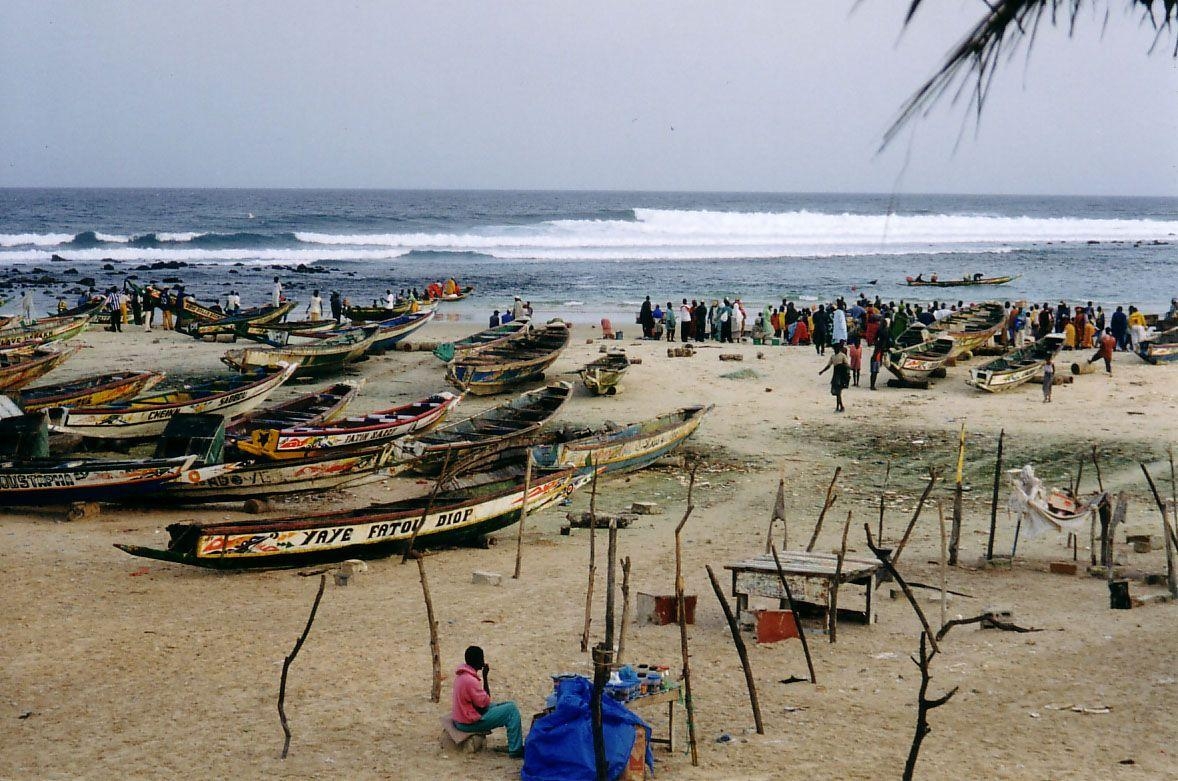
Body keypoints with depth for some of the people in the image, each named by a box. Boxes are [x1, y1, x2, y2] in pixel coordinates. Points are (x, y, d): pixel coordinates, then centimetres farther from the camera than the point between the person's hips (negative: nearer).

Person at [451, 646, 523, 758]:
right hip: (470, 723, -10)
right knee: (512, 709, -9)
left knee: (508, 706, 19)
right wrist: (485, 677, -15)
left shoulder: (461, 674, 4)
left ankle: (515, 744, 22)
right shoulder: (470, 680, -27)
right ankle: (515, 750, -5)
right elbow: (484, 703, -18)